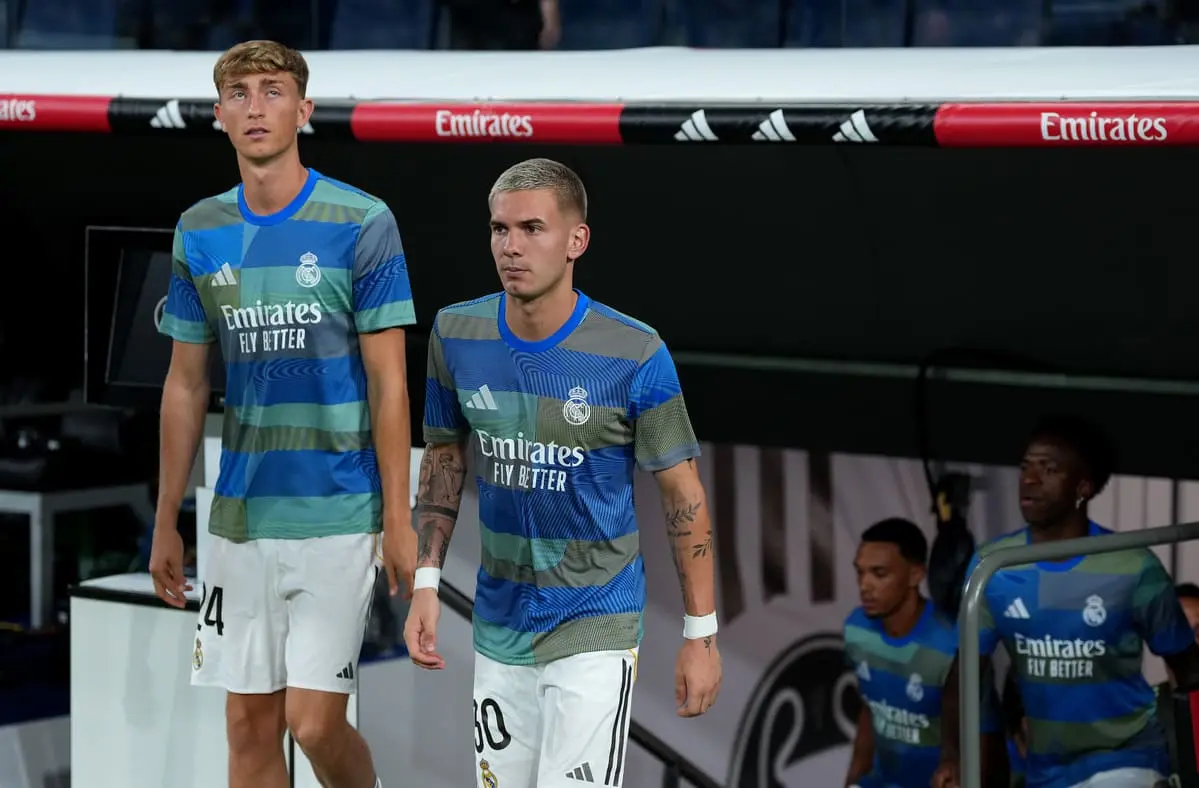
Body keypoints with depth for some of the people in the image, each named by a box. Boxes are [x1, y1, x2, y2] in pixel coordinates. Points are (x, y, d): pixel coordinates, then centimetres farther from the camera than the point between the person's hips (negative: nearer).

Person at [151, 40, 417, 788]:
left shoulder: (362, 223, -7)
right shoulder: (200, 232, 6)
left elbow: (388, 380, -7)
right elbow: (187, 383, 12)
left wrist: (399, 517, -9)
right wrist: (167, 522, 12)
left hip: (337, 516, -4)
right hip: (241, 520, 4)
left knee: (313, 721, -8)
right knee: (250, 722, 7)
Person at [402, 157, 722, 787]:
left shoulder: (635, 355, -15)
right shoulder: (454, 335, -4)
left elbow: (682, 493, -7)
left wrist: (701, 634, -6)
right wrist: (425, 584, 3)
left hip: (594, 625, -4)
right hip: (499, 621, 4)